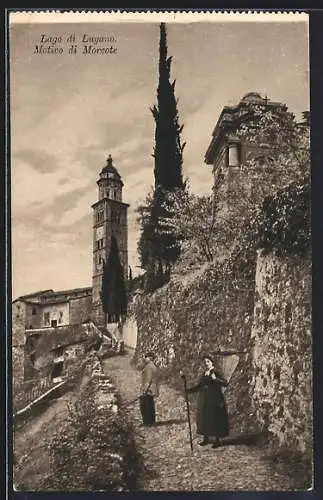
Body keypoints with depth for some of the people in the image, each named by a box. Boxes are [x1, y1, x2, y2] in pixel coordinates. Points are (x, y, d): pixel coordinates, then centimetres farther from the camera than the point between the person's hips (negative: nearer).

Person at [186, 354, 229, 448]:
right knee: (204, 418, 8)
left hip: (214, 401, -6)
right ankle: (205, 438, 21)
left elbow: (225, 383, -19)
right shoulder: (204, 374, 11)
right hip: (204, 401, 6)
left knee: (215, 419, -3)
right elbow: (199, 386, 18)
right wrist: (189, 390, 10)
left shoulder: (216, 373, -7)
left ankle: (217, 440, 8)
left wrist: (215, 379, -31)